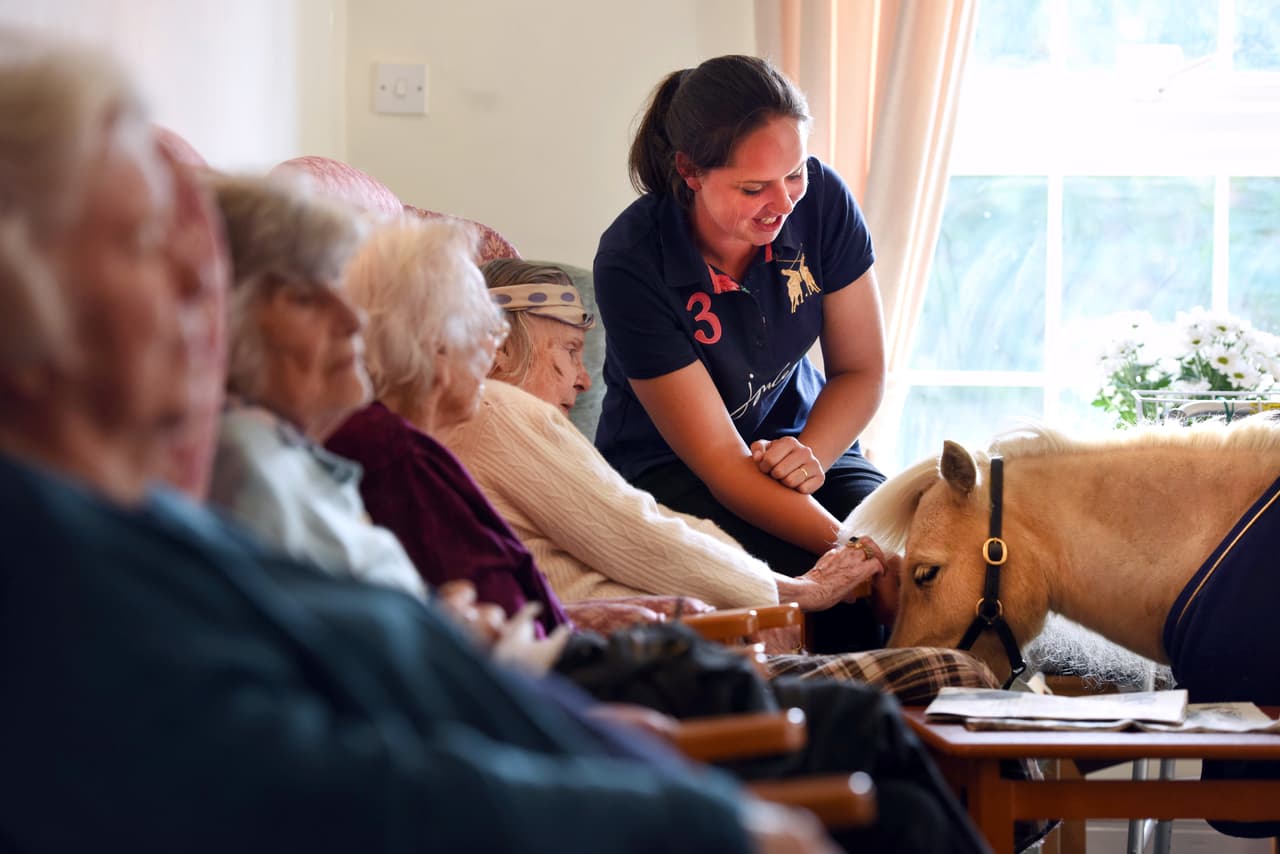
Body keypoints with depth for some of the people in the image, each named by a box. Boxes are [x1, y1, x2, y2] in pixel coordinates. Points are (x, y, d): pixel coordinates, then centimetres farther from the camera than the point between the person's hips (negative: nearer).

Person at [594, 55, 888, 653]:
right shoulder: (631, 262, -26)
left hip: (802, 441, 4)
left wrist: (808, 456, -23)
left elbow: (862, 371, -1)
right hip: (667, 467, -4)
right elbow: (720, 463, -26)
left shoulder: (821, 200, -13)